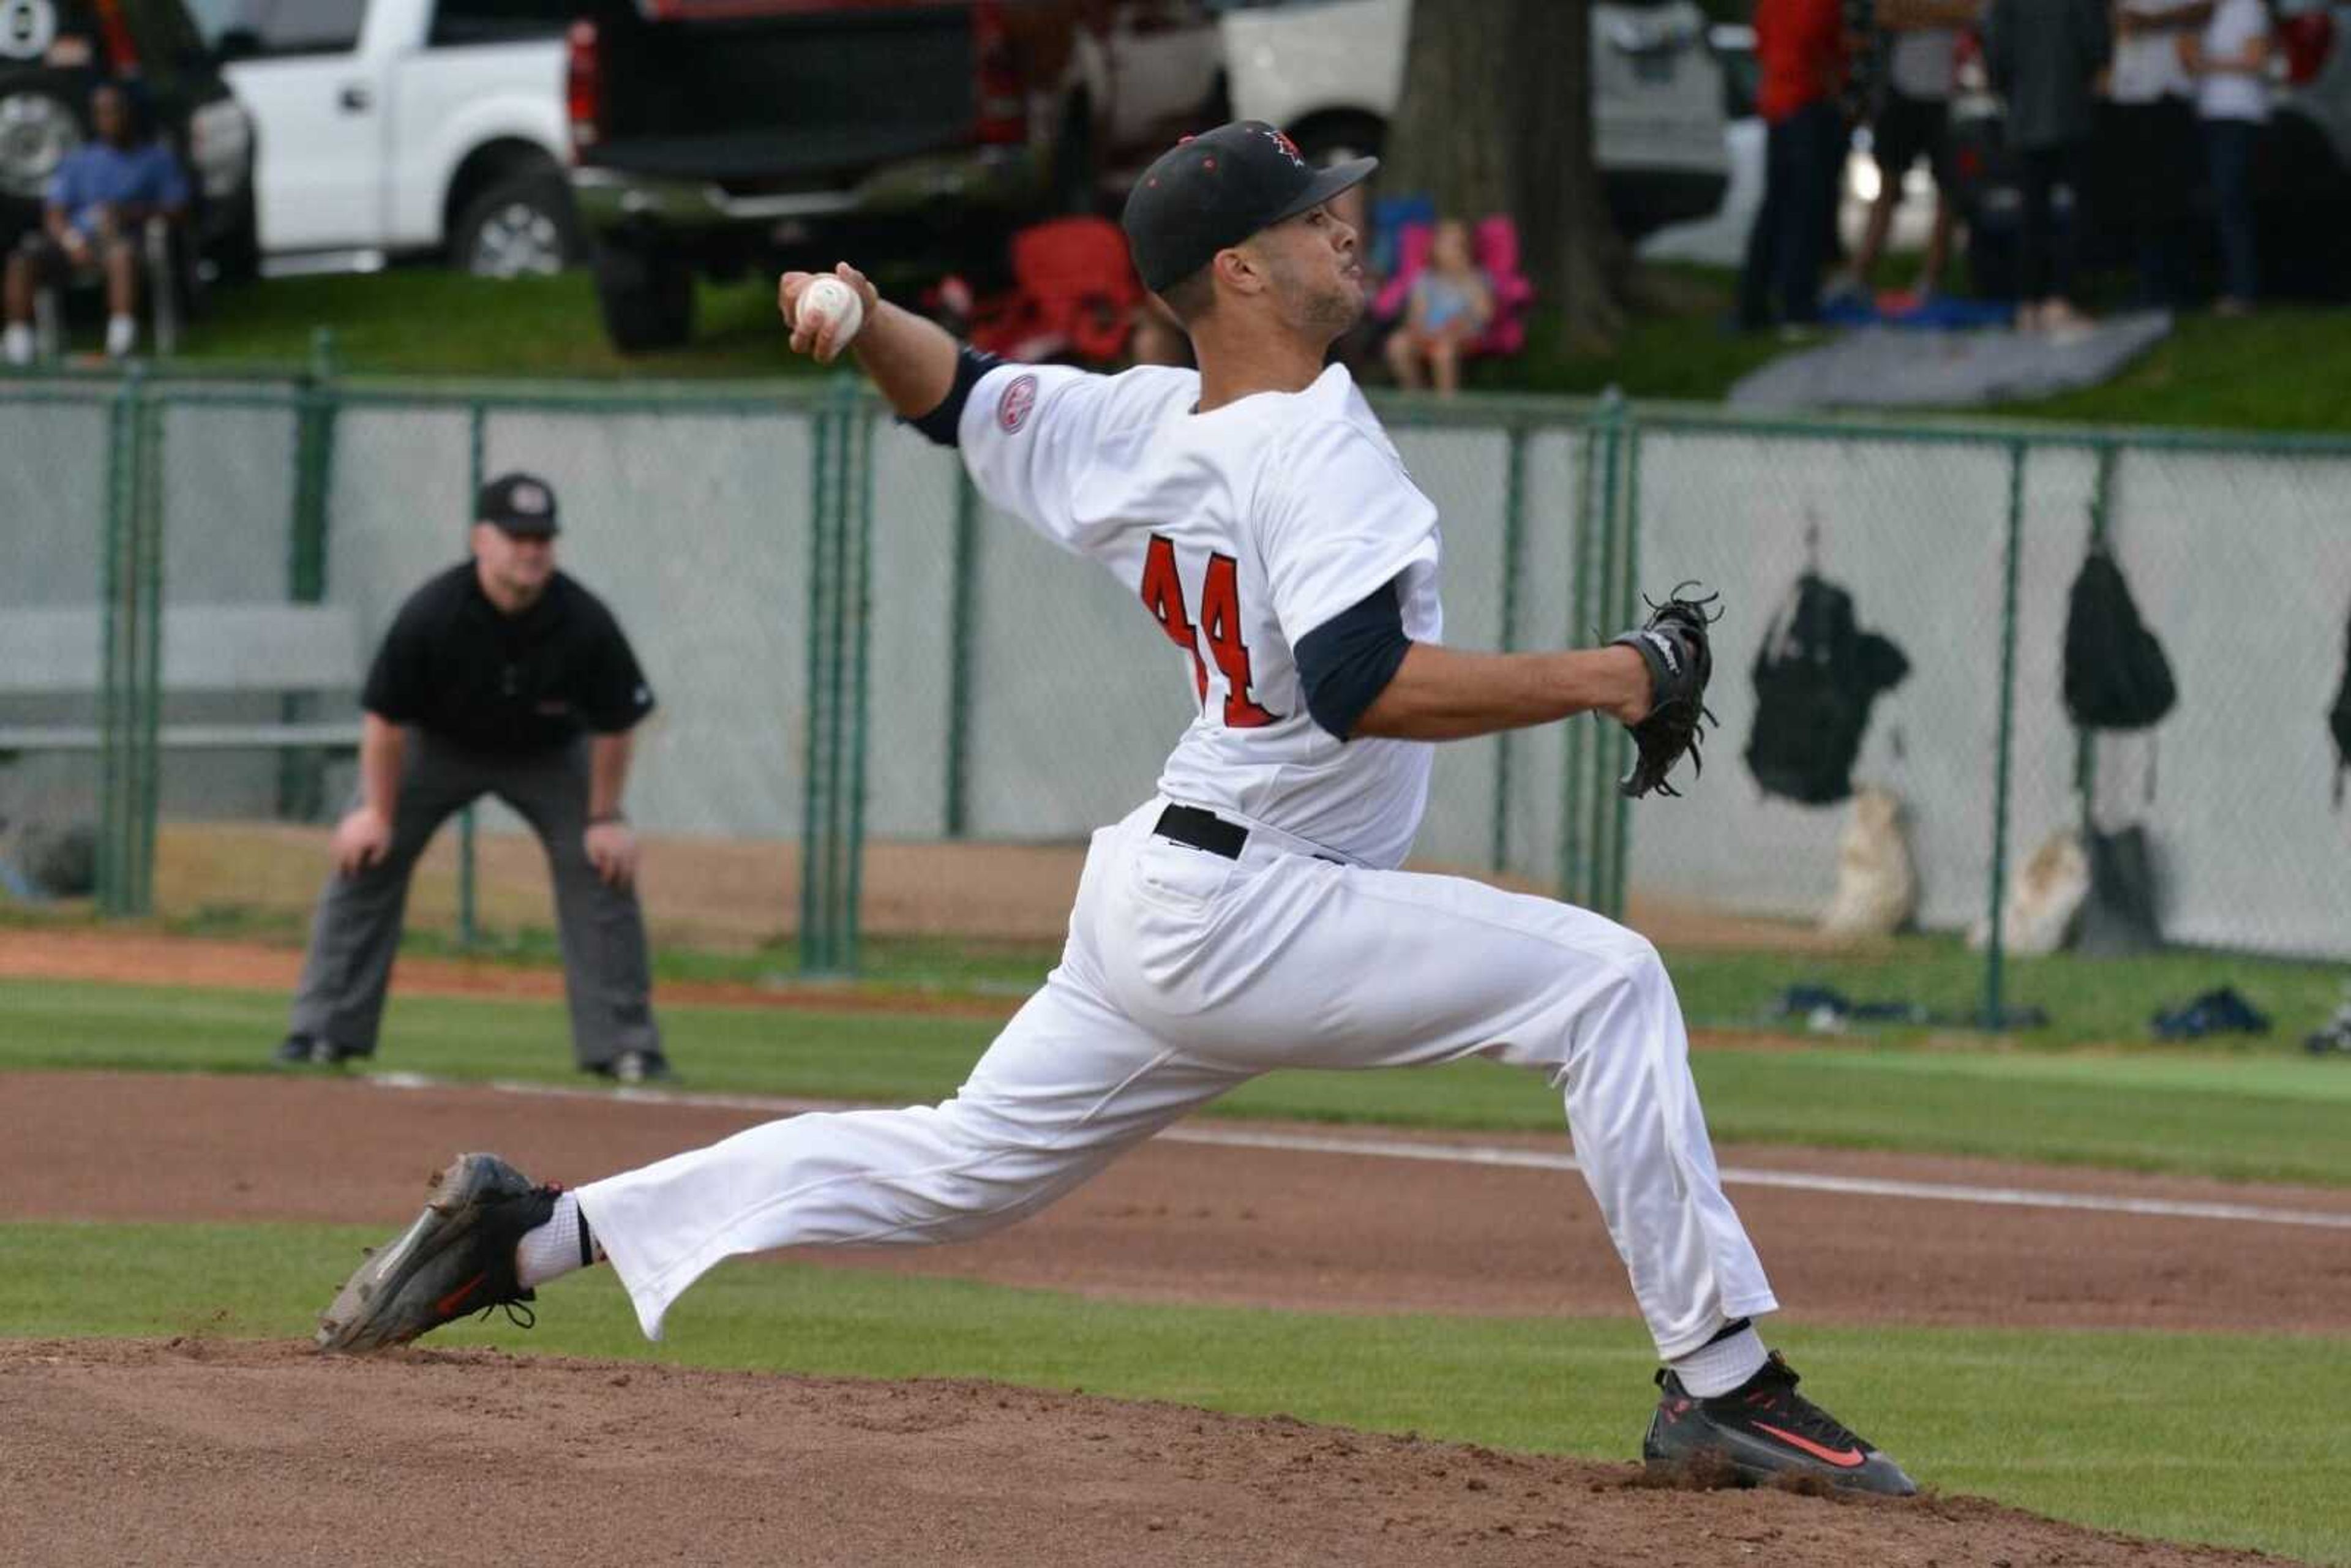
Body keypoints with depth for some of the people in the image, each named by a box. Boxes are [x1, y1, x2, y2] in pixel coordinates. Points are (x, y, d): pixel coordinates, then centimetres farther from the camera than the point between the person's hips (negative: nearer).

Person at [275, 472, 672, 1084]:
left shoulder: (585, 624, -29)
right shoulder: (430, 615, -32)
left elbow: (613, 726, -14)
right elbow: (385, 718, -19)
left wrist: (605, 818, -12)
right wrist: (378, 813, -16)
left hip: (549, 754, 0)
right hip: (439, 747, 0)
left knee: (602, 871, -11)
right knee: (363, 858, -11)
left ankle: (625, 1045, -3)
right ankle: (326, 1030, -4)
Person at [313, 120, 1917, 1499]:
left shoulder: (1137, 425, 9)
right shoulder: (1309, 440, -17)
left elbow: (958, 394, 21)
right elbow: (1359, 683, -29)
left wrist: (858, 314, 0)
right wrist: (1596, 681, -22)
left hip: (1156, 910, 9)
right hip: (1241, 916, -9)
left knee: (961, 1164, 19)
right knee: (1600, 981, -11)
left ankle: (537, 1229, 21)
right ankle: (1721, 1378, -15)